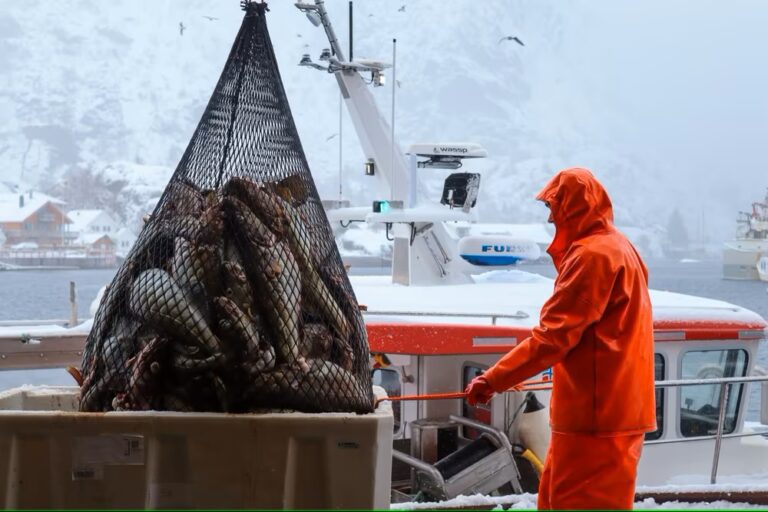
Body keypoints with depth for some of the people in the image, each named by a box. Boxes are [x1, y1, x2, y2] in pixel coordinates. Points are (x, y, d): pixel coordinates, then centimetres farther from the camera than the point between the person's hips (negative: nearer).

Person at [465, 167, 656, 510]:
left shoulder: (593, 254, -16)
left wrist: (493, 379, -18)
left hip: (597, 411, -10)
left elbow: (553, 334, -21)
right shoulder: (616, 247, 17)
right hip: (608, 405, 10)